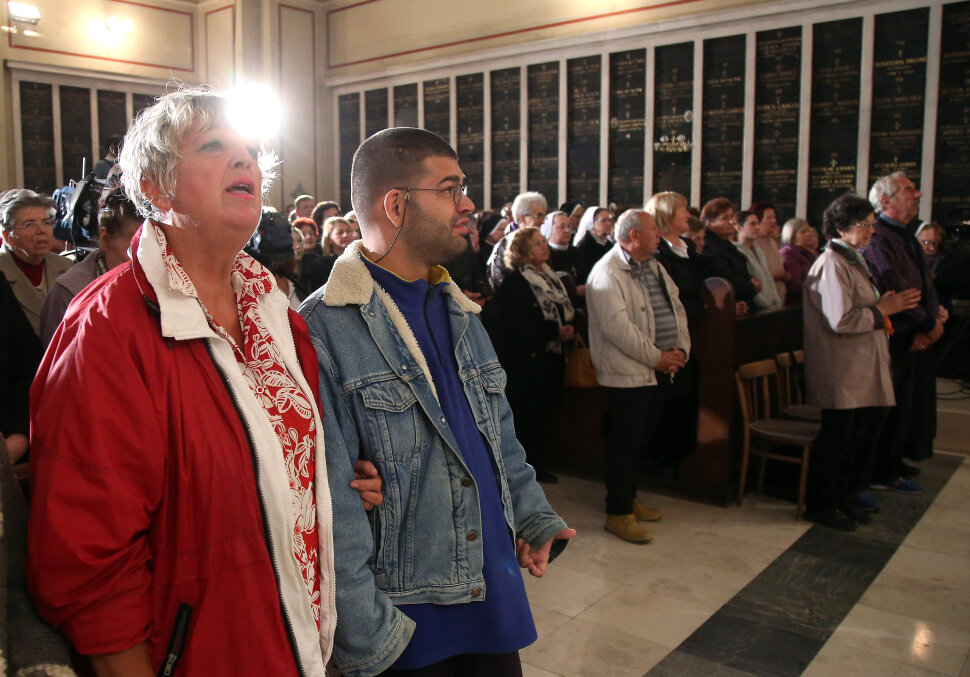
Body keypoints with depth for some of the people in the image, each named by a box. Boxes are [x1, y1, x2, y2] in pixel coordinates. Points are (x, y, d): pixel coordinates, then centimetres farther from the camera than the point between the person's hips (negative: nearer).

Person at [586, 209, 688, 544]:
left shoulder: (654, 267, 17)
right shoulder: (607, 272, -14)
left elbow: (676, 307, 15)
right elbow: (617, 326, -22)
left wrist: (681, 348, -1)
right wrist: (656, 356, -18)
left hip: (660, 371, 9)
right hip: (628, 373, -9)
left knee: (642, 438, 17)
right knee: (625, 442, -1)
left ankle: (628, 498, 32)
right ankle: (618, 513, 9)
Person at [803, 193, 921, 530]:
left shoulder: (854, 260, 17)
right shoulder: (832, 265, -16)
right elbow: (841, 321, -23)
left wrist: (888, 304, 9)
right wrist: (883, 310, -14)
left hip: (863, 369, 10)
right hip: (841, 373, -10)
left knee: (861, 434, 15)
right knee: (837, 438, -1)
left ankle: (842, 498, 28)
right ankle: (820, 505, 13)